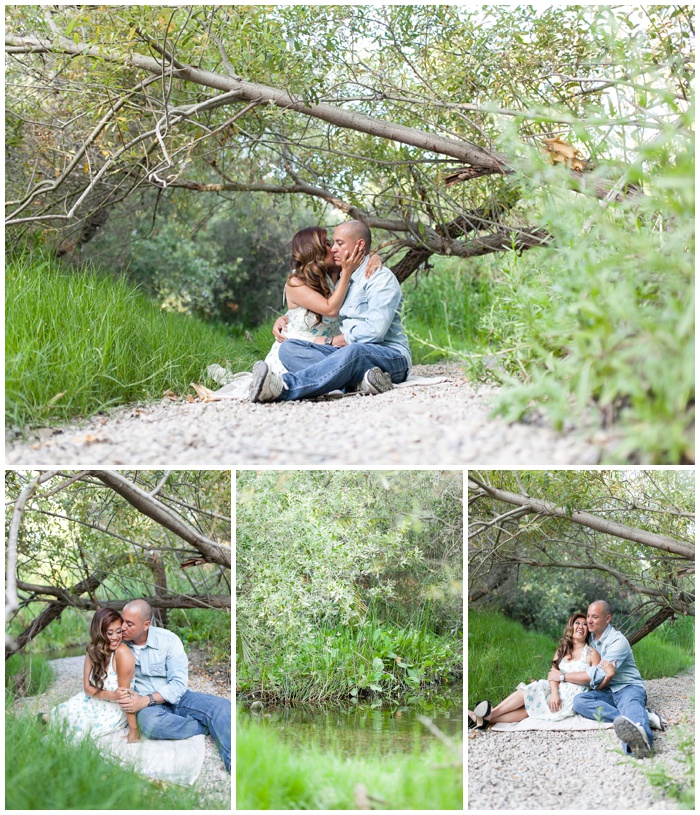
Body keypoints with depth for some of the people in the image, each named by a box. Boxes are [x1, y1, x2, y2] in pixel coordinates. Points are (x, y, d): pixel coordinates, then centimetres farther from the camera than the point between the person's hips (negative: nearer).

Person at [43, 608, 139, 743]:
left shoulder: (122, 653, -24)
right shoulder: (93, 651, -5)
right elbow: (87, 687, -9)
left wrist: (133, 731, -24)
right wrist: (111, 695, -28)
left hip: (114, 712, -5)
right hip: (94, 703, 5)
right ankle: (50, 718, 18)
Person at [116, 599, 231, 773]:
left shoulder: (169, 640, -6)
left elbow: (178, 684, -11)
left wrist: (146, 700, -25)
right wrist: (119, 694, -20)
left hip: (176, 698, 0)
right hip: (148, 706, 0)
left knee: (221, 706, -28)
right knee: (150, 722, -39)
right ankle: (207, 727, -17)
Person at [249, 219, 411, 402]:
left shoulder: (382, 278, -3)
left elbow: (374, 331, -16)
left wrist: (330, 341, -7)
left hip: (389, 355, -7)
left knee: (353, 352, -41)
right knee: (289, 347, -14)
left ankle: (283, 387, -60)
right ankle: (361, 377, -37)